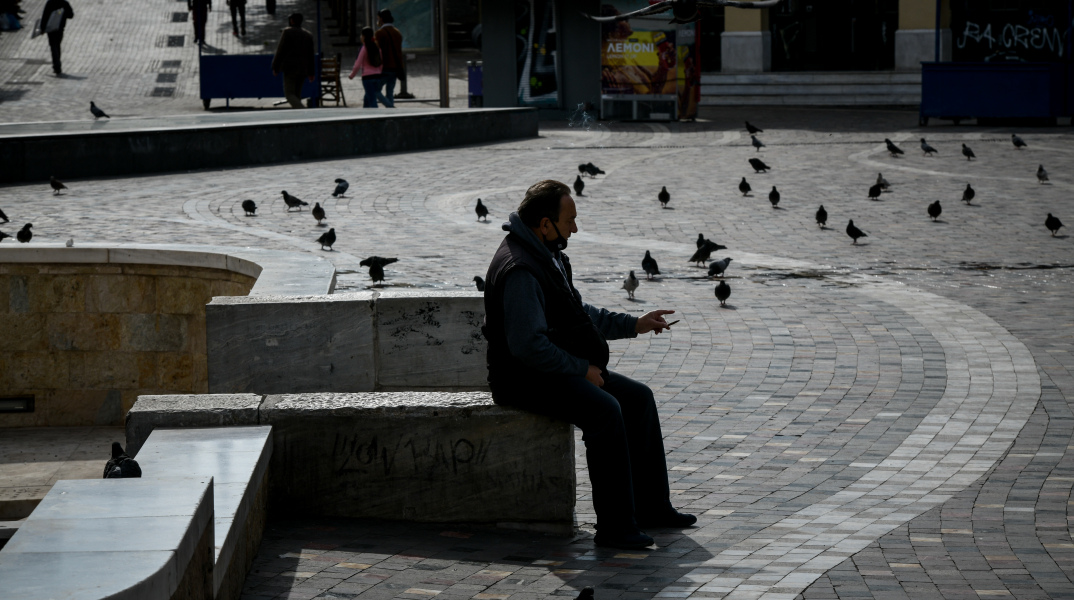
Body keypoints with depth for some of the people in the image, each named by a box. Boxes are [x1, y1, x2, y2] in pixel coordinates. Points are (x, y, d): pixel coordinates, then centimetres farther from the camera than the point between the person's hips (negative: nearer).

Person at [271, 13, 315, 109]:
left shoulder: (287, 32, -7)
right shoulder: (308, 35, 13)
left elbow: (281, 51, -8)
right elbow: (311, 55, 15)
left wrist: (275, 68, -3)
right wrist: (310, 72, 20)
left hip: (290, 68, -6)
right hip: (303, 68, 6)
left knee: (289, 93, -8)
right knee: (297, 93, 11)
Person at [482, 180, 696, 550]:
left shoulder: (549, 255, 13)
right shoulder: (519, 270, -22)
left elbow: (579, 313, 25)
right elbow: (527, 345, -28)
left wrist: (633, 325, 16)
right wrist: (581, 369, -19)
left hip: (563, 368, 11)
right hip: (527, 378, -11)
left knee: (639, 397, 5)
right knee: (605, 410, -30)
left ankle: (650, 507, 10)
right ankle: (615, 527, -27)